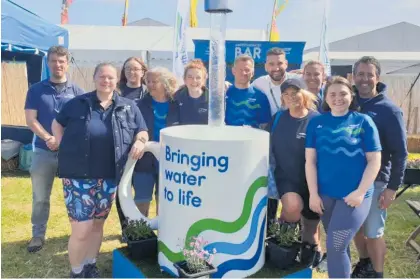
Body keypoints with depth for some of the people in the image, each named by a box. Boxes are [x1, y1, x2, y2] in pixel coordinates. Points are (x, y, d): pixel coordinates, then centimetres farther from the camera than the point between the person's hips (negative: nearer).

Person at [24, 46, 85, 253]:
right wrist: (48, 138, -17)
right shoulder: (36, 90, 4)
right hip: (43, 151, 1)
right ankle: (38, 235, 25)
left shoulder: (77, 91, 3)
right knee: (40, 197, 9)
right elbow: (31, 120, -2)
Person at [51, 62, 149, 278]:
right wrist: (63, 147, 1)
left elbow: (142, 131, 11)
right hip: (78, 177, -2)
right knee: (81, 230, -5)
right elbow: (57, 124, 14)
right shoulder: (77, 104, 2)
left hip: (109, 177, 3)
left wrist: (139, 141, -11)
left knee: (98, 224, 17)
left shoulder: (129, 107, 6)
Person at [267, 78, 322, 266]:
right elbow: (270, 148, 8)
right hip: (286, 177, 1)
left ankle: (312, 250, 43)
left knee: (311, 224, 12)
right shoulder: (278, 118, 0)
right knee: (293, 207, -29)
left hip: (311, 181, -1)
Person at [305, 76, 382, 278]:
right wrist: (313, 194, -5)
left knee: (336, 247, -9)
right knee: (337, 246, 17)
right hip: (325, 194, 3)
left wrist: (360, 192, -12)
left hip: (354, 196, -3)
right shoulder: (316, 123, 3)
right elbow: (310, 160, 1)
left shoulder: (364, 121, -3)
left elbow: (374, 160, -4)